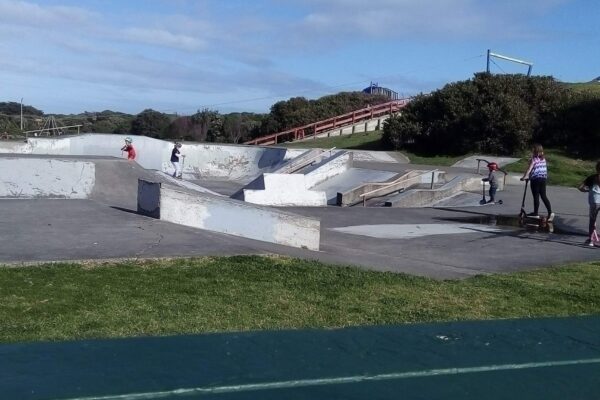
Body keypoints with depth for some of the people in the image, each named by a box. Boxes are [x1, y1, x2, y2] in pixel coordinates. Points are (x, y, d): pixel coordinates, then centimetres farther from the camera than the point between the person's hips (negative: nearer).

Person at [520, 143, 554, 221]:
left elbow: (529, 169, -17)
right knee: (543, 196, 8)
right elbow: (544, 169, 15)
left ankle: (536, 213, 6)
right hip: (543, 178, 6)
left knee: (536, 196, 1)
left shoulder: (534, 159, -10)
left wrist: (524, 177, -15)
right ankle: (550, 212, -2)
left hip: (535, 179, -6)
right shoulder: (543, 159, 11)